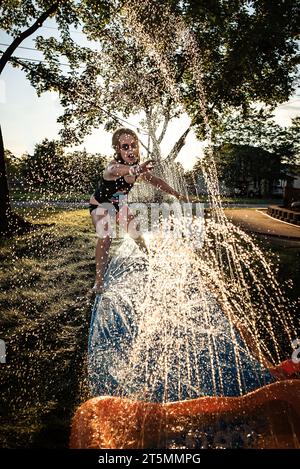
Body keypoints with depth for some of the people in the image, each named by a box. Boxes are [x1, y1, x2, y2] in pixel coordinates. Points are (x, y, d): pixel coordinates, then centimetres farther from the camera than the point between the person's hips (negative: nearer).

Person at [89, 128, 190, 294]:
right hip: (101, 205, -6)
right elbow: (116, 171, -64)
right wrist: (134, 170, -87)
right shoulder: (113, 166, -37)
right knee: (105, 238, -26)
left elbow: (155, 181, 2)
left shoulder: (138, 168, -14)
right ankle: (99, 281, -20)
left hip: (120, 204, 6)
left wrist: (176, 194, 7)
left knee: (135, 233, 8)